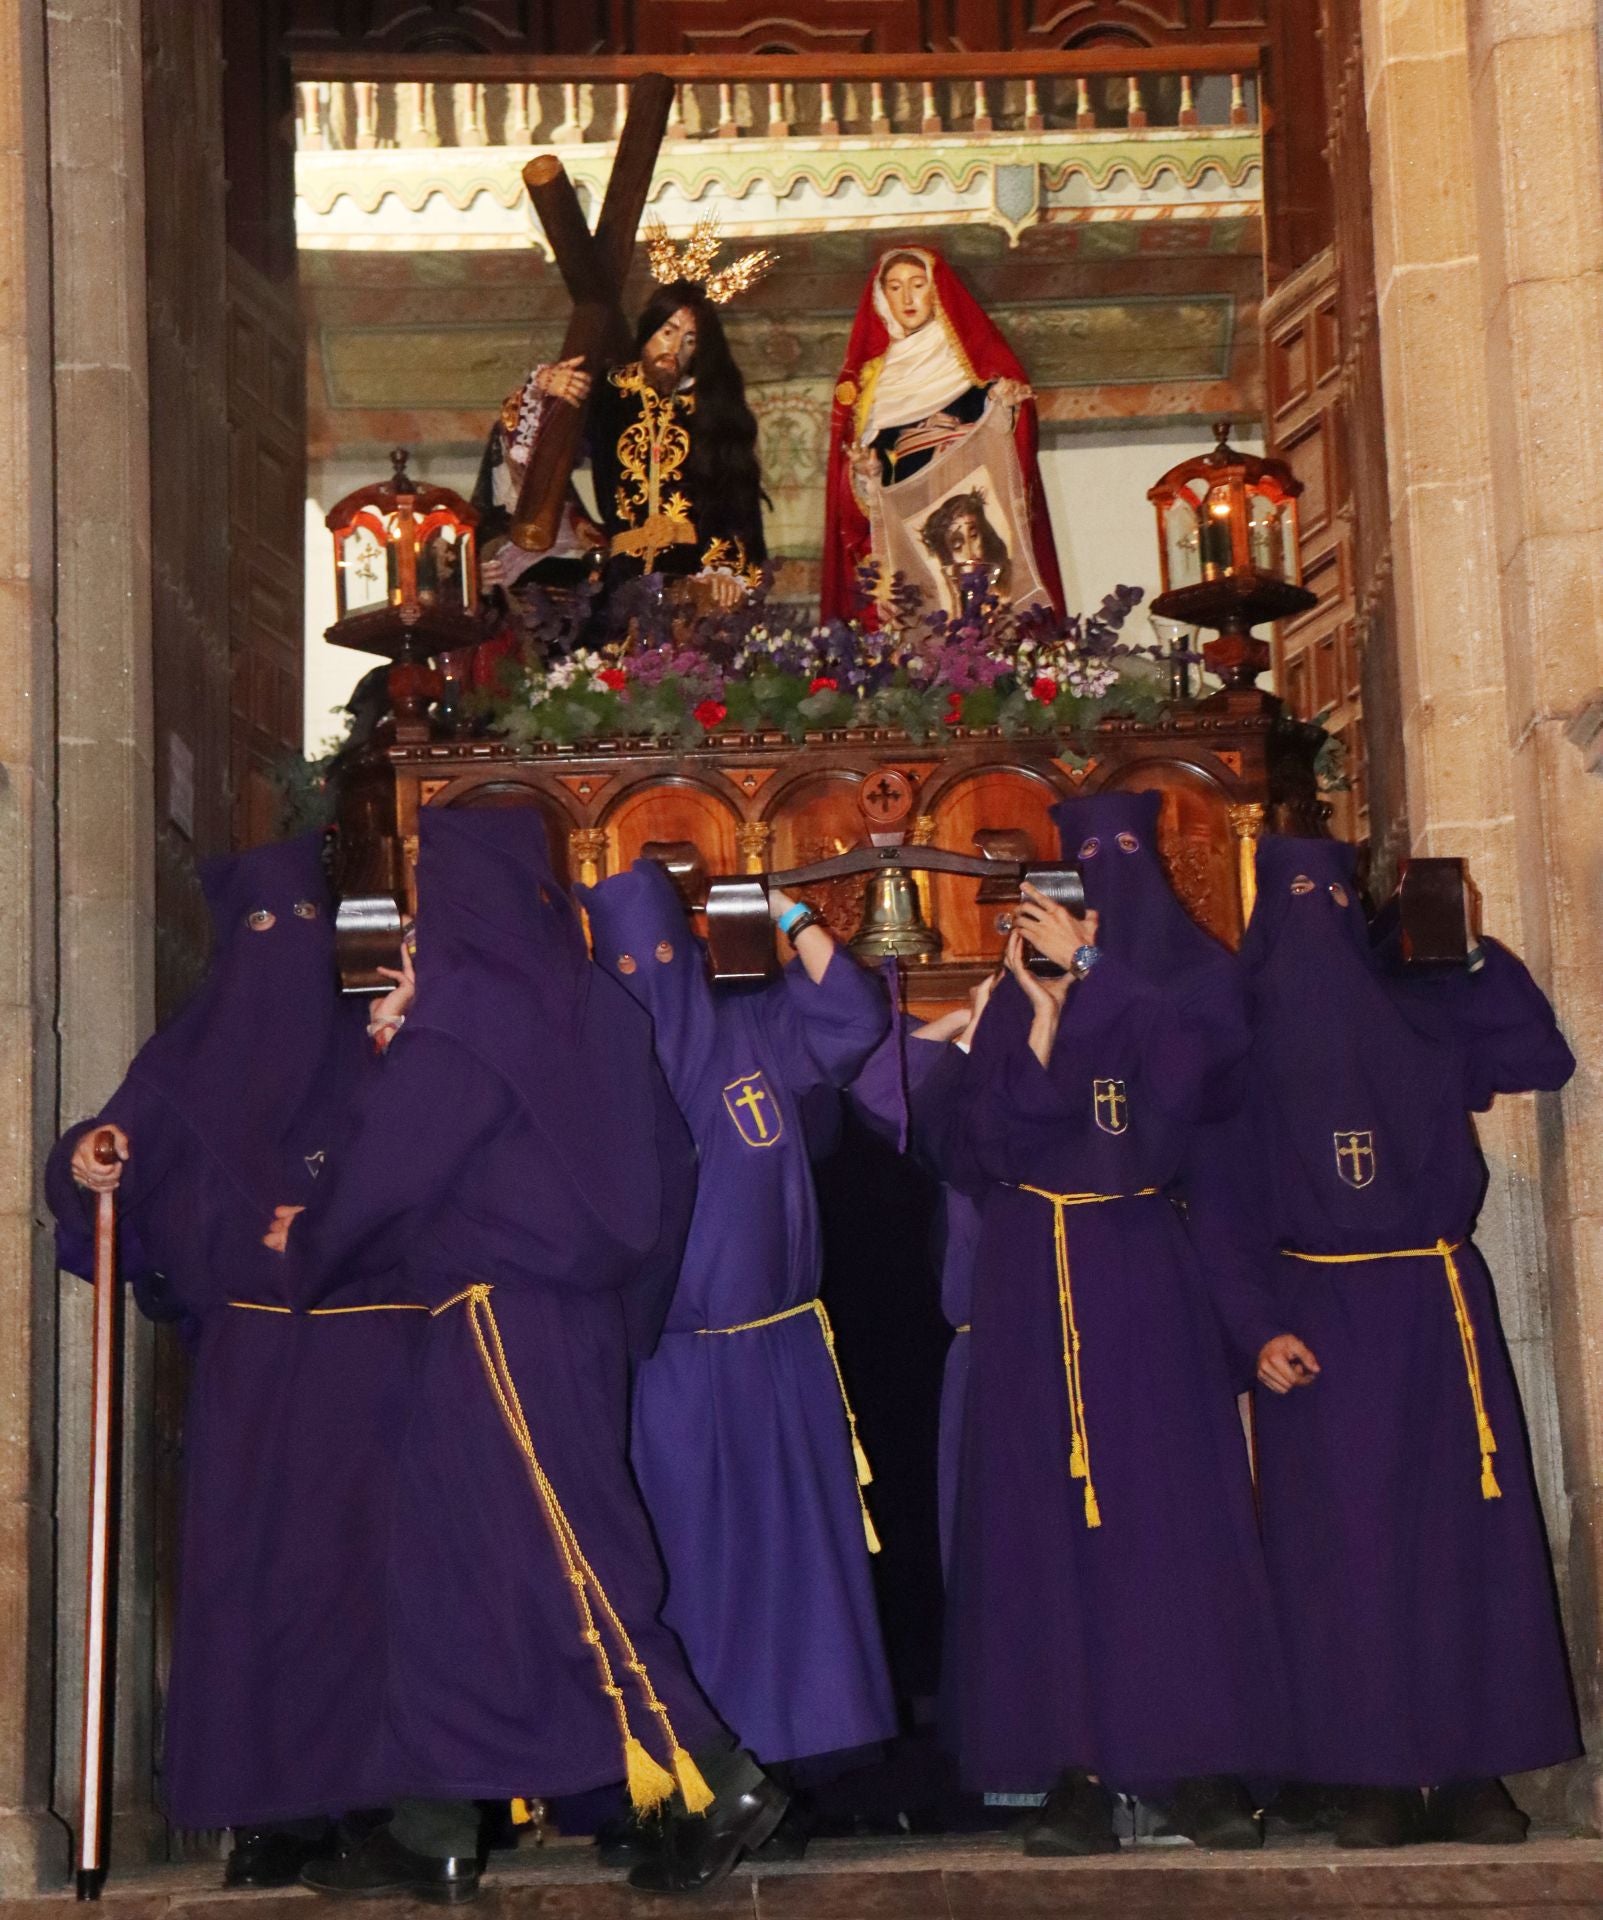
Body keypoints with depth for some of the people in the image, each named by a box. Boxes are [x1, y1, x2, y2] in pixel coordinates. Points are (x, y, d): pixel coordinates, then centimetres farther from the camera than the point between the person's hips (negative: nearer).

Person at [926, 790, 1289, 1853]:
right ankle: (1075, 1763, 1)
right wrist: (1046, 1014, -11)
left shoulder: (1196, 980, 7)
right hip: (1039, 1282, 1)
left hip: (1147, 1275, -1)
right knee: (1048, 1509, -2)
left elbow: (1185, 1060, -16)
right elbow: (984, 1143, -3)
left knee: (1172, 1498, -3)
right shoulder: (1021, 991, 8)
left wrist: (1088, 973, -9)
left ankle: (1200, 1759, 2)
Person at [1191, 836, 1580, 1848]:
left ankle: (1470, 1769, 7)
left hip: (1437, 1305, 2)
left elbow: (1545, 1057, 7)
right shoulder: (1243, 1040, 3)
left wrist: (1477, 952, 1)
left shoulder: (1421, 1013, 9)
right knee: (1344, 1542, -1)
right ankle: (1376, 1777, 5)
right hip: (1319, 1318, -2)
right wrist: (1257, 1329, -12)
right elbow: (1222, 1201, -1)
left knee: (1463, 1526, 0)